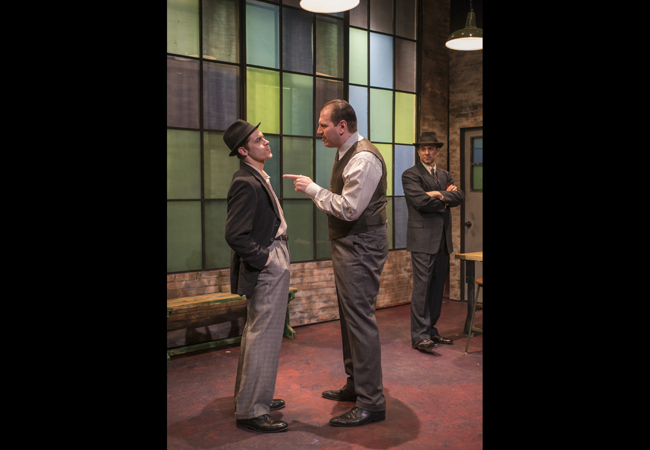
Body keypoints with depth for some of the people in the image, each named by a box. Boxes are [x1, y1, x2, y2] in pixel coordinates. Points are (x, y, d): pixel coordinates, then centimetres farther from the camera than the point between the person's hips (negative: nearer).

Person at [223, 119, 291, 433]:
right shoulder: (246, 183, -20)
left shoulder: (256, 178, 12)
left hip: (272, 269, 11)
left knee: (255, 334, 19)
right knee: (264, 338, -2)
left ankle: (248, 398, 35)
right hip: (267, 273, -11)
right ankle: (251, 411, 10)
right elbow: (235, 235, -26)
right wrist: (264, 259, -18)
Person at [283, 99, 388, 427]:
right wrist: (312, 187, 10)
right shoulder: (346, 154, 15)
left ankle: (371, 403, 2)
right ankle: (355, 385, 32)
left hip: (361, 246, -11)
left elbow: (349, 209, -22)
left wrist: (313, 189, -15)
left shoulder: (363, 158, -18)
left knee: (360, 318, -8)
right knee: (349, 315, 17)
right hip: (347, 245, 11)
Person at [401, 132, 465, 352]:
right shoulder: (410, 175, -3)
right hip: (423, 237, -7)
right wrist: (445, 202, -3)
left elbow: (459, 196, 4)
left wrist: (440, 195, -11)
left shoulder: (445, 175, 19)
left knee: (437, 286, 10)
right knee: (422, 286, -8)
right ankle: (419, 336, -3)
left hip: (442, 239, 7)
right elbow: (421, 201, -16)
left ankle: (430, 331, 19)